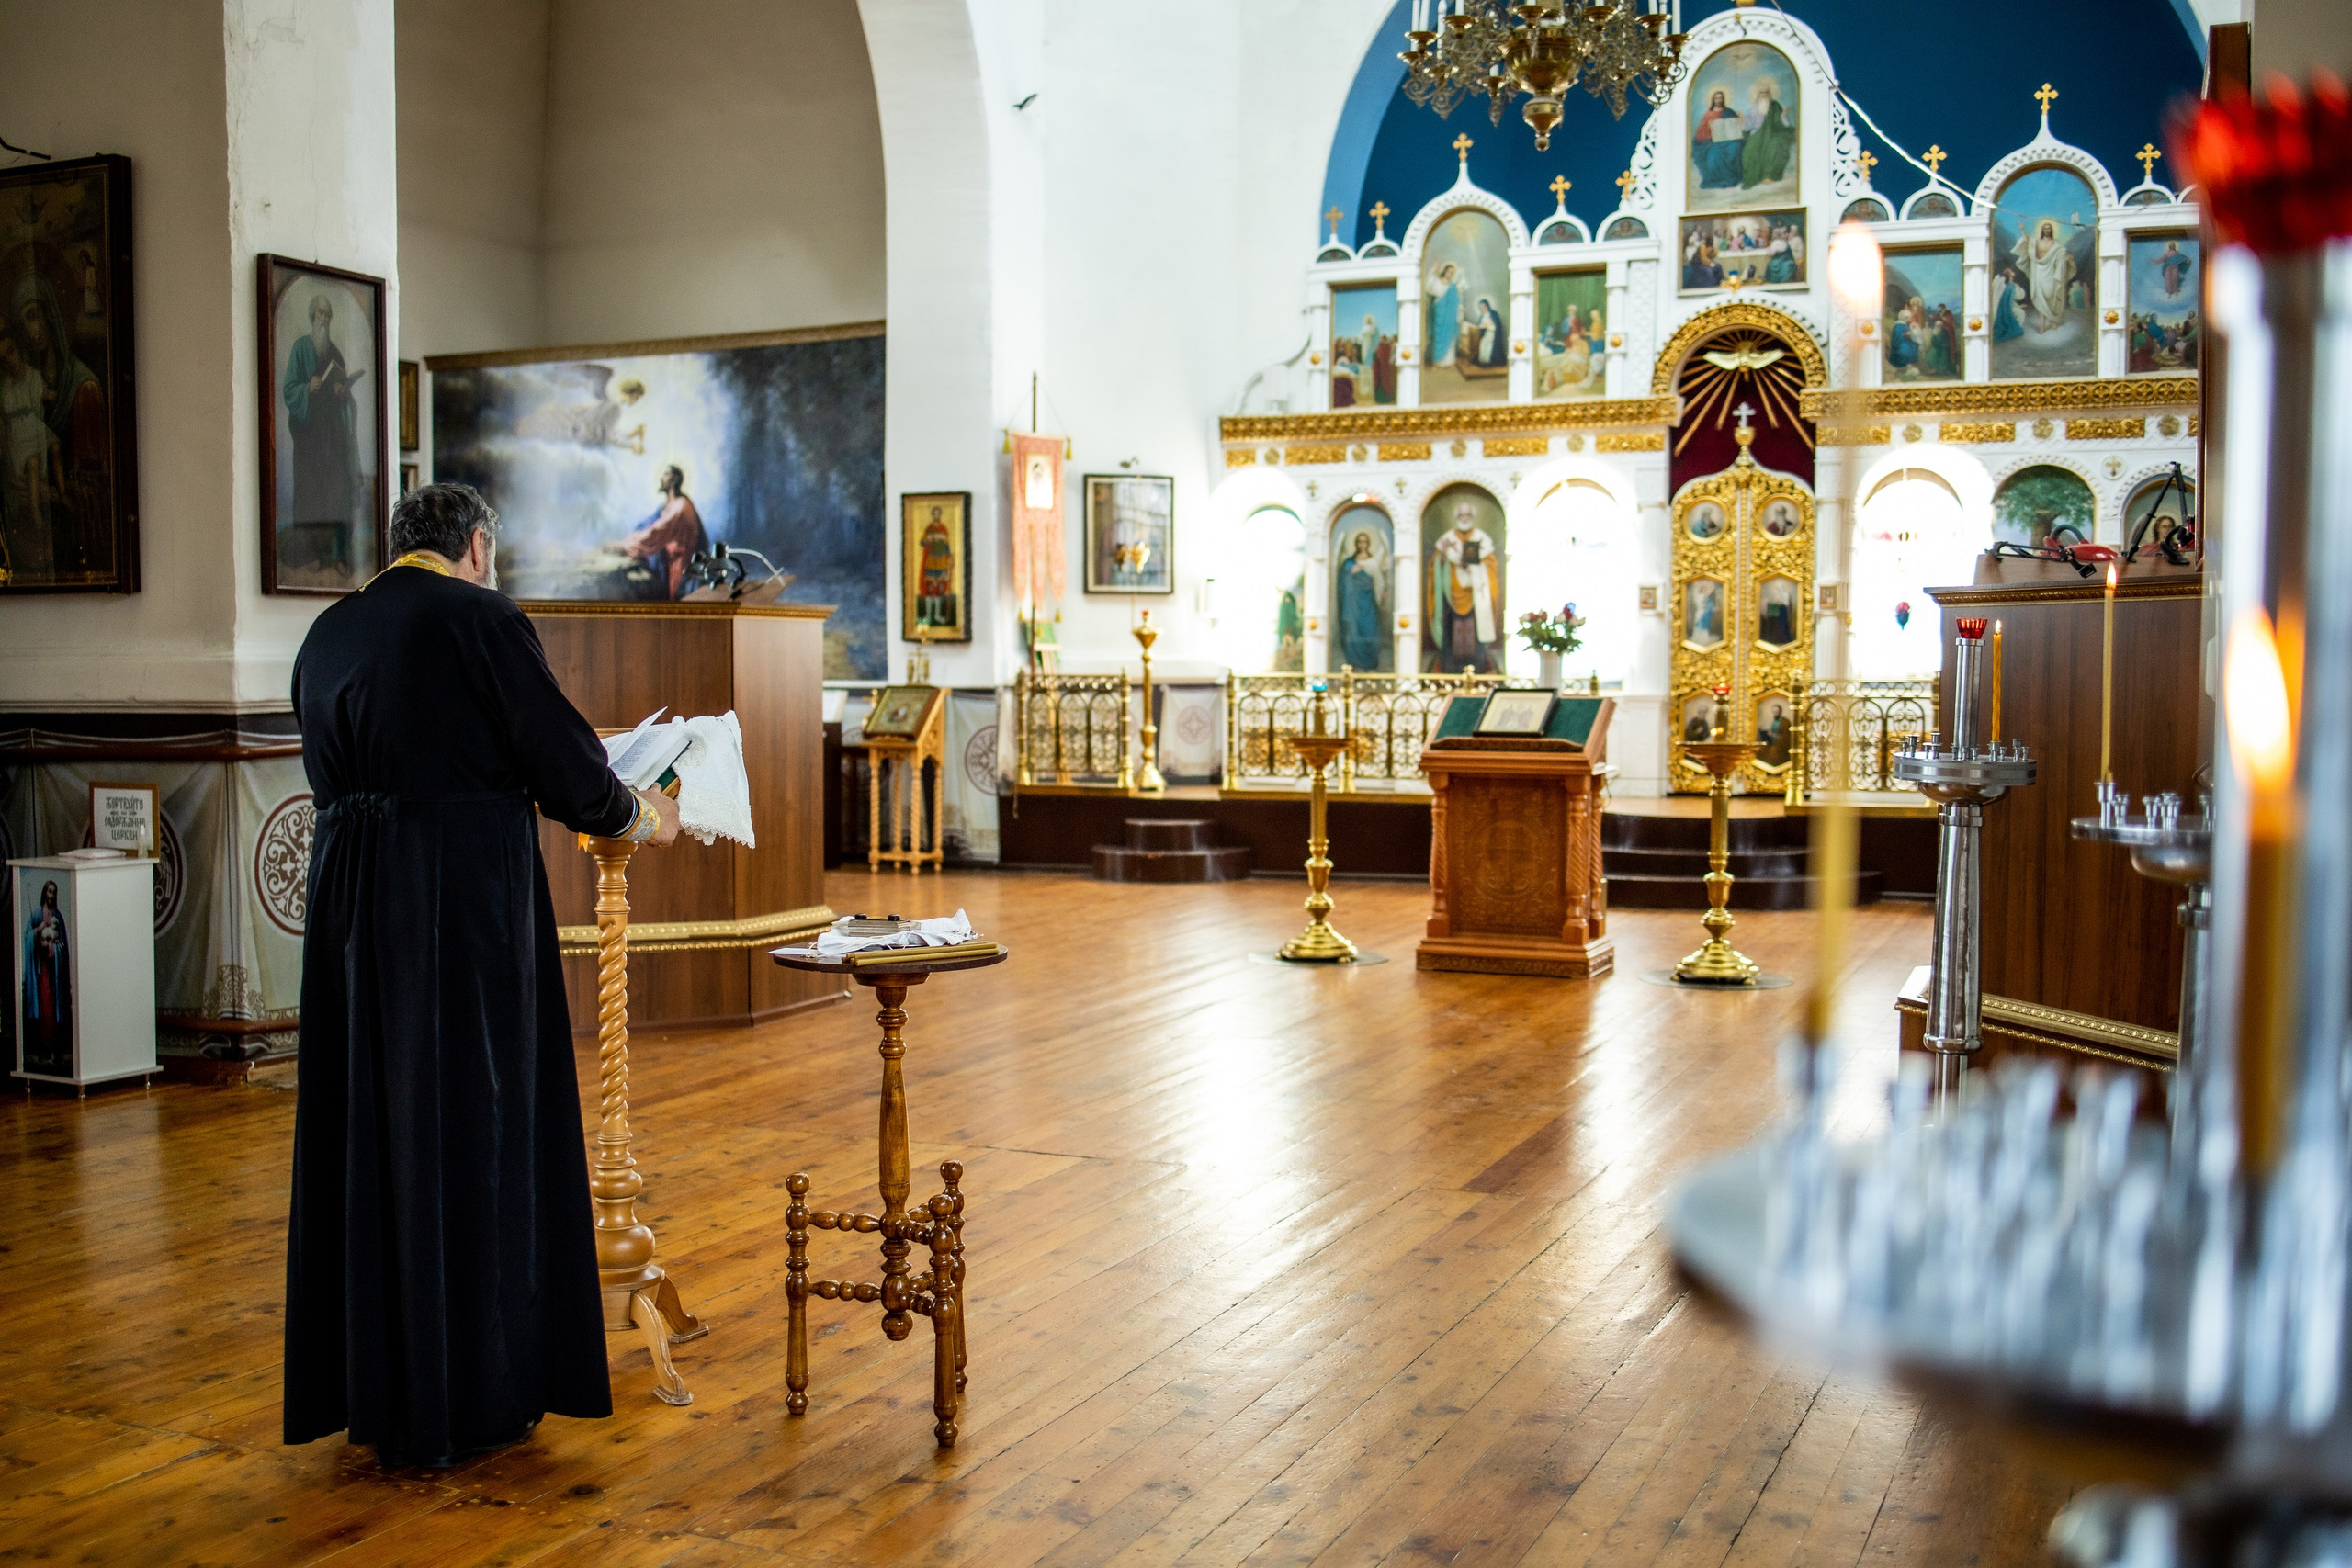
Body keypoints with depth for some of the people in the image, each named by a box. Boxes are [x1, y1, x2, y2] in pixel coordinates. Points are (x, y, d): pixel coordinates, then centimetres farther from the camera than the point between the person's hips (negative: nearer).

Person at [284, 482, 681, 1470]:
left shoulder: (328, 635, 10)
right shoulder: (482, 620, -9)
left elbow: (340, 776, 17)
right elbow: (566, 768, -10)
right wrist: (643, 819, 9)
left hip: (353, 912, 6)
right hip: (468, 906, -6)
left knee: (370, 1133, 13)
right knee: (473, 1132, 4)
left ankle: (372, 1387, 24)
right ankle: (469, 1397, 13)